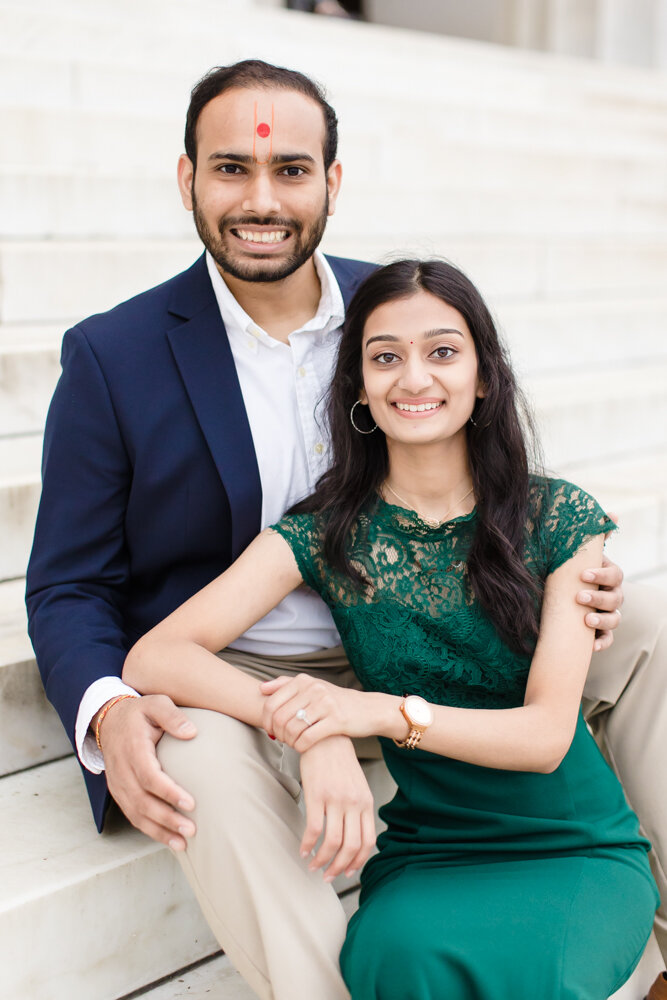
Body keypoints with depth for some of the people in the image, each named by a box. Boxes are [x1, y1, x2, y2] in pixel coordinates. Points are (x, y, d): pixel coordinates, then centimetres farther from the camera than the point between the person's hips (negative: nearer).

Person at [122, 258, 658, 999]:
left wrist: (380, 711, -29)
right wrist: (309, 726, -30)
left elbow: (547, 732, -11)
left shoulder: (560, 521, -3)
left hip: (580, 853, 0)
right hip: (428, 857, 0)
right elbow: (152, 659, -12)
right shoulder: (322, 538, -2)